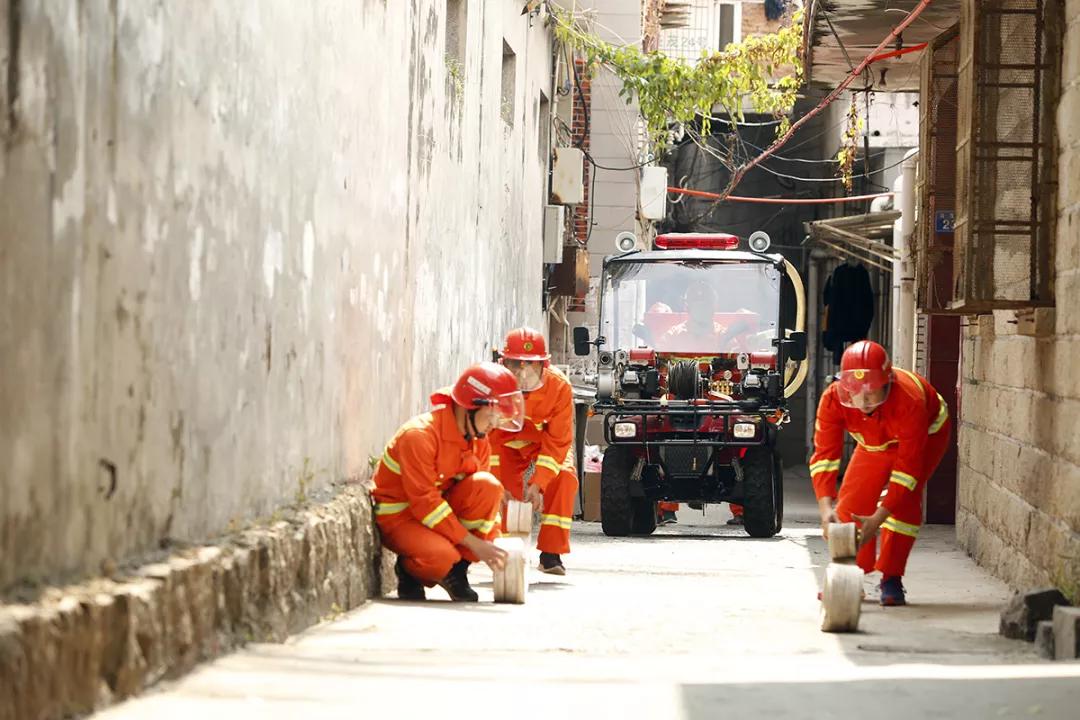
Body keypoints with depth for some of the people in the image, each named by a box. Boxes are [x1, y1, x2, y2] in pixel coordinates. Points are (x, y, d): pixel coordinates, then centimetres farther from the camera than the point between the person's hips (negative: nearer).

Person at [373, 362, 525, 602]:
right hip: (399, 515, -7)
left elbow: (483, 498, 4)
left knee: (487, 485, -21)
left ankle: (456, 572, -8)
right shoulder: (419, 434, -25)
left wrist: (492, 543, -13)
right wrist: (472, 542, -28)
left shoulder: (479, 442, 0)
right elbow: (424, 502, -27)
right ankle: (409, 572, 1)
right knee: (440, 556, -38)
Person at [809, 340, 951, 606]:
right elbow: (824, 454, -34)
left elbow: (908, 463, -42)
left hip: (926, 434, -4)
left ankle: (891, 579, -14)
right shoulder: (833, 399, -34)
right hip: (875, 442, 4)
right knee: (852, 499, -8)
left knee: (904, 500, -23)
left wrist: (879, 518, -47)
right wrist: (826, 507, -49)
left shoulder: (909, 400, -45)